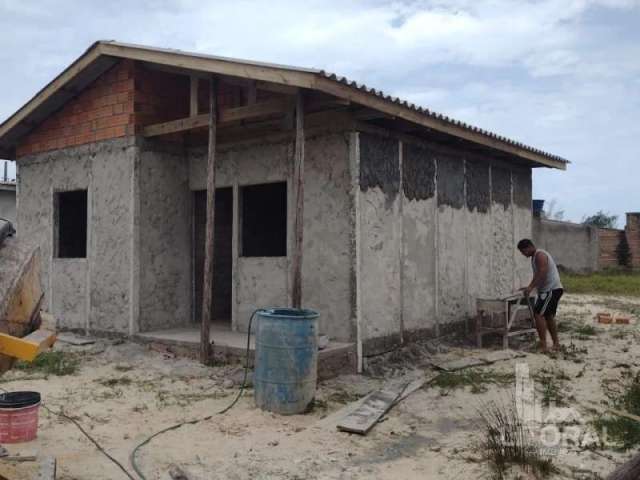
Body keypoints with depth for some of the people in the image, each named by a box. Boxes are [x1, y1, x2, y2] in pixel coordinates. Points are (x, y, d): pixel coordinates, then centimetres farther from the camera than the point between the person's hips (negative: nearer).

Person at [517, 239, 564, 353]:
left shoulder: (540, 255, -15)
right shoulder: (534, 256, 17)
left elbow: (542, 274, -26)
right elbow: (537, 275, 22)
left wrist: (531, 287, -29)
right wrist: (529, 287, 11)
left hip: (552, 289, -11)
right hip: (549, 290, 11)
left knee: (538, 314, -15)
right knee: (549, 316, 17)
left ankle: (543, 346, -16)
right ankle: (556, 343, 26)